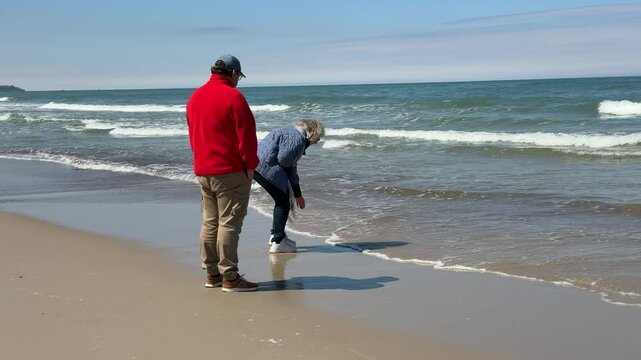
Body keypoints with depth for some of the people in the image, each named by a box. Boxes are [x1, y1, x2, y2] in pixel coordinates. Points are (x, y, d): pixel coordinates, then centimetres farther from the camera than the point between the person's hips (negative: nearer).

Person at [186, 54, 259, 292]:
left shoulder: (195, 97, 12)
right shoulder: (233, 97, -13)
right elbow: (246, 135, -14)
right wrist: (250, 165, -6)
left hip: (202, 171, 8)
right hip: (231, 171, -8)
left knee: (210, 223, 13)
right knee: (229, 224, -4)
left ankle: (212, 273, 19)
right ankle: (230, 278, -1)